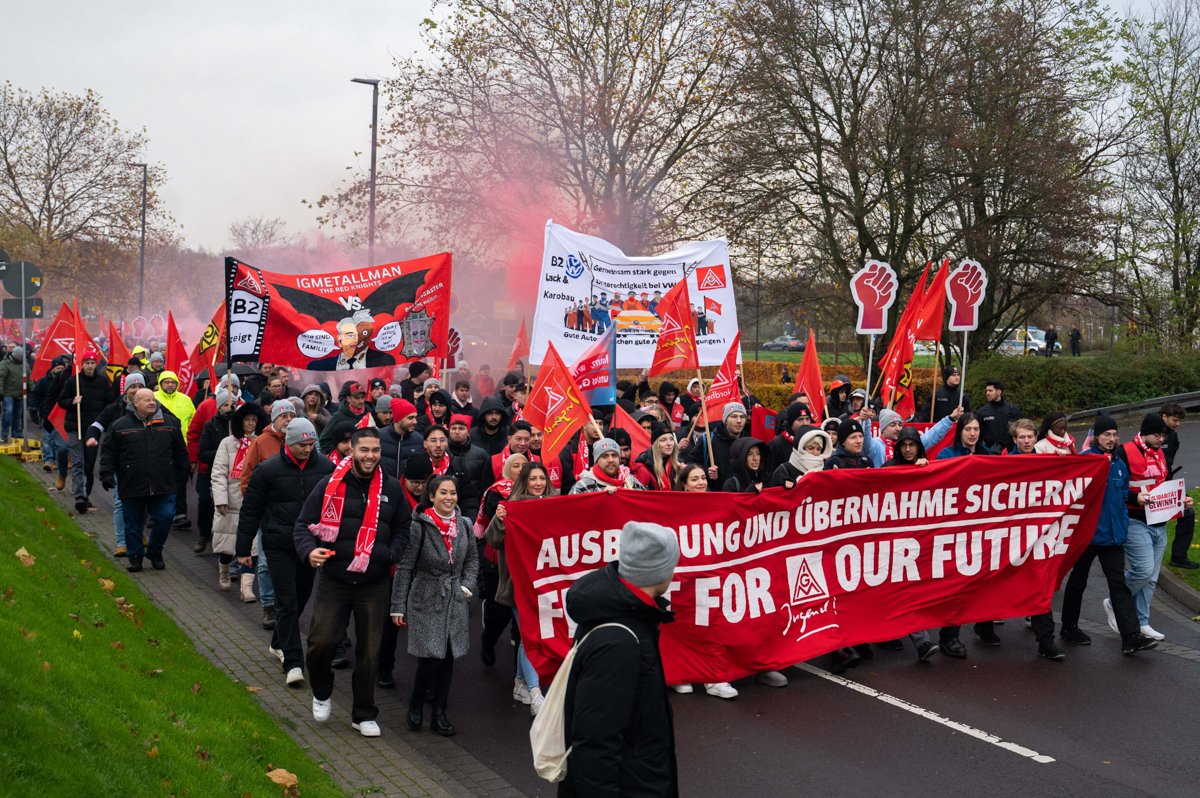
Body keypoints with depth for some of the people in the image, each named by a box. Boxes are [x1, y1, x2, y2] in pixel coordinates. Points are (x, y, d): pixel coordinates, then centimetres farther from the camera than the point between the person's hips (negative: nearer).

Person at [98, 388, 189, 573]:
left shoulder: (170, 423, 7)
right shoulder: (120, 425, 1)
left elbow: (180, 452, 14)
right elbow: (108, 453, 4)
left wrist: (181, 473, 14)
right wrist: (106, 474, -4)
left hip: (163, 486, 1)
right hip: (132, 486, -1)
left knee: (165, 517, -5)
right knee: (133, 523, 7)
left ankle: (155, 552, 17)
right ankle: (135, 557, 22)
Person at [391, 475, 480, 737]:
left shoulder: (464, 525, 3)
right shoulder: (419, 526, -12)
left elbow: (472, 558, 18)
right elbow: (405, 567, -8)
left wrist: (467, 585, 3)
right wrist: (398, 605, -7)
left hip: (455, 602, 5)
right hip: (426, 600, -5)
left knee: (448, 658, 6)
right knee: (430, 657, -11)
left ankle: (439, 714, 18)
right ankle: (416, 704, 15)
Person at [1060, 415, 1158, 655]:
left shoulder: (1120, 464, 8)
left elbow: (1123, 496, 16)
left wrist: (1123, 527, 10)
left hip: (1113, 534, 5)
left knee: (1118, 583, -1)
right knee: (1078, 580, 11)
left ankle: (1131, 636, -6)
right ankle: (1069, 628, 26)